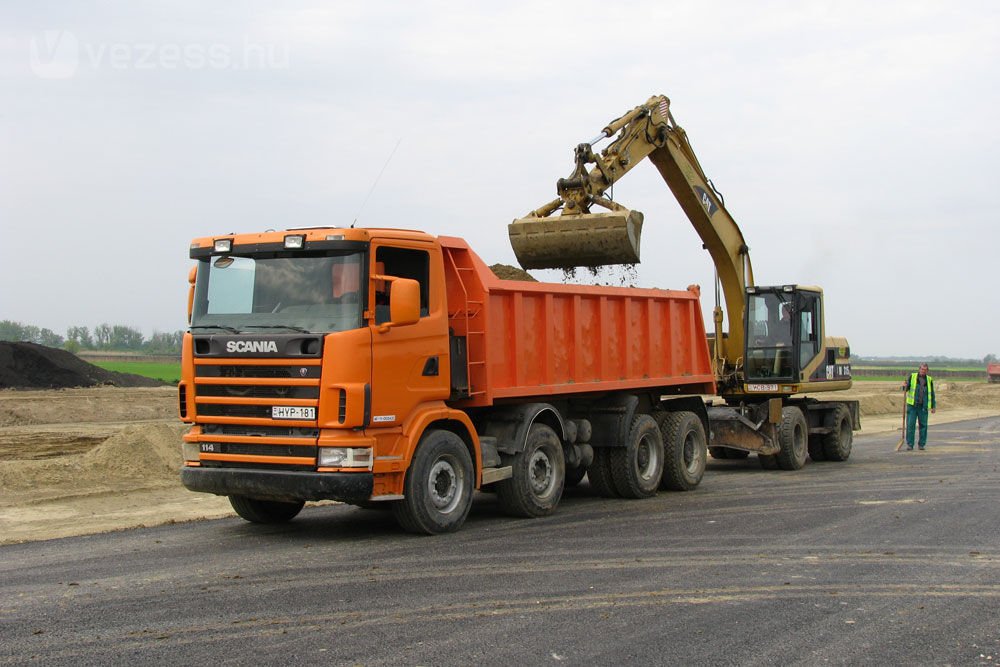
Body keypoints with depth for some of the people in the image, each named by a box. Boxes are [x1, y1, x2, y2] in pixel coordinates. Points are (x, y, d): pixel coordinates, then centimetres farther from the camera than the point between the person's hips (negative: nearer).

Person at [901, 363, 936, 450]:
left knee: (923, 425, 3)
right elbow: (906, 388, 2)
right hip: (912, 405, -1)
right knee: (910, 425, -5)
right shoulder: (912, 376, 5)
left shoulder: (929, 380, 9)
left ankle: (922, 444, 12)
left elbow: (932, 394, 14)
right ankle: (909, 445, -1)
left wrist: (933, 406, 10)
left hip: (923, 406, 2)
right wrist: (905, 386, -22)